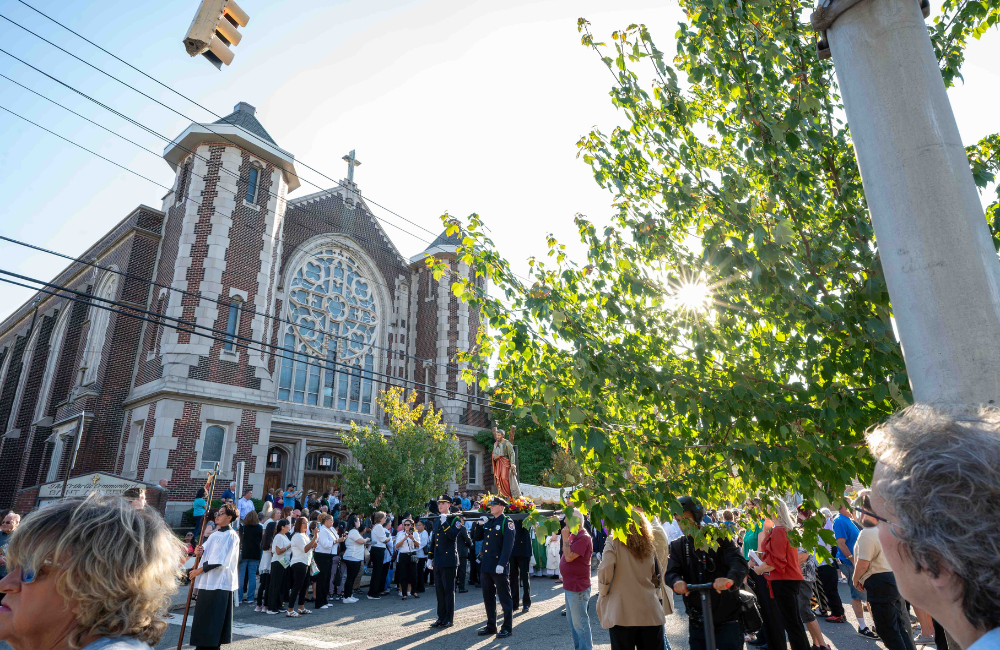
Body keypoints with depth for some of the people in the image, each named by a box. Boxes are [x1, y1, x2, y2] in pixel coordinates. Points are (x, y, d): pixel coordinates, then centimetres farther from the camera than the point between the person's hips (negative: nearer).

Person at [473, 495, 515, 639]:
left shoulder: (507, 522, -9)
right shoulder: (488, 521, 14)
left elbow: (508, 545, -17)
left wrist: (501, 564, -23)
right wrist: (479, 525, -1)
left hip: (499, 567, -7)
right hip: (486, 566, 8)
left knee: (504, 597, 2)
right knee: (488, 598, 15)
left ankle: (507, 627, 11)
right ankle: (491, 625, 26)